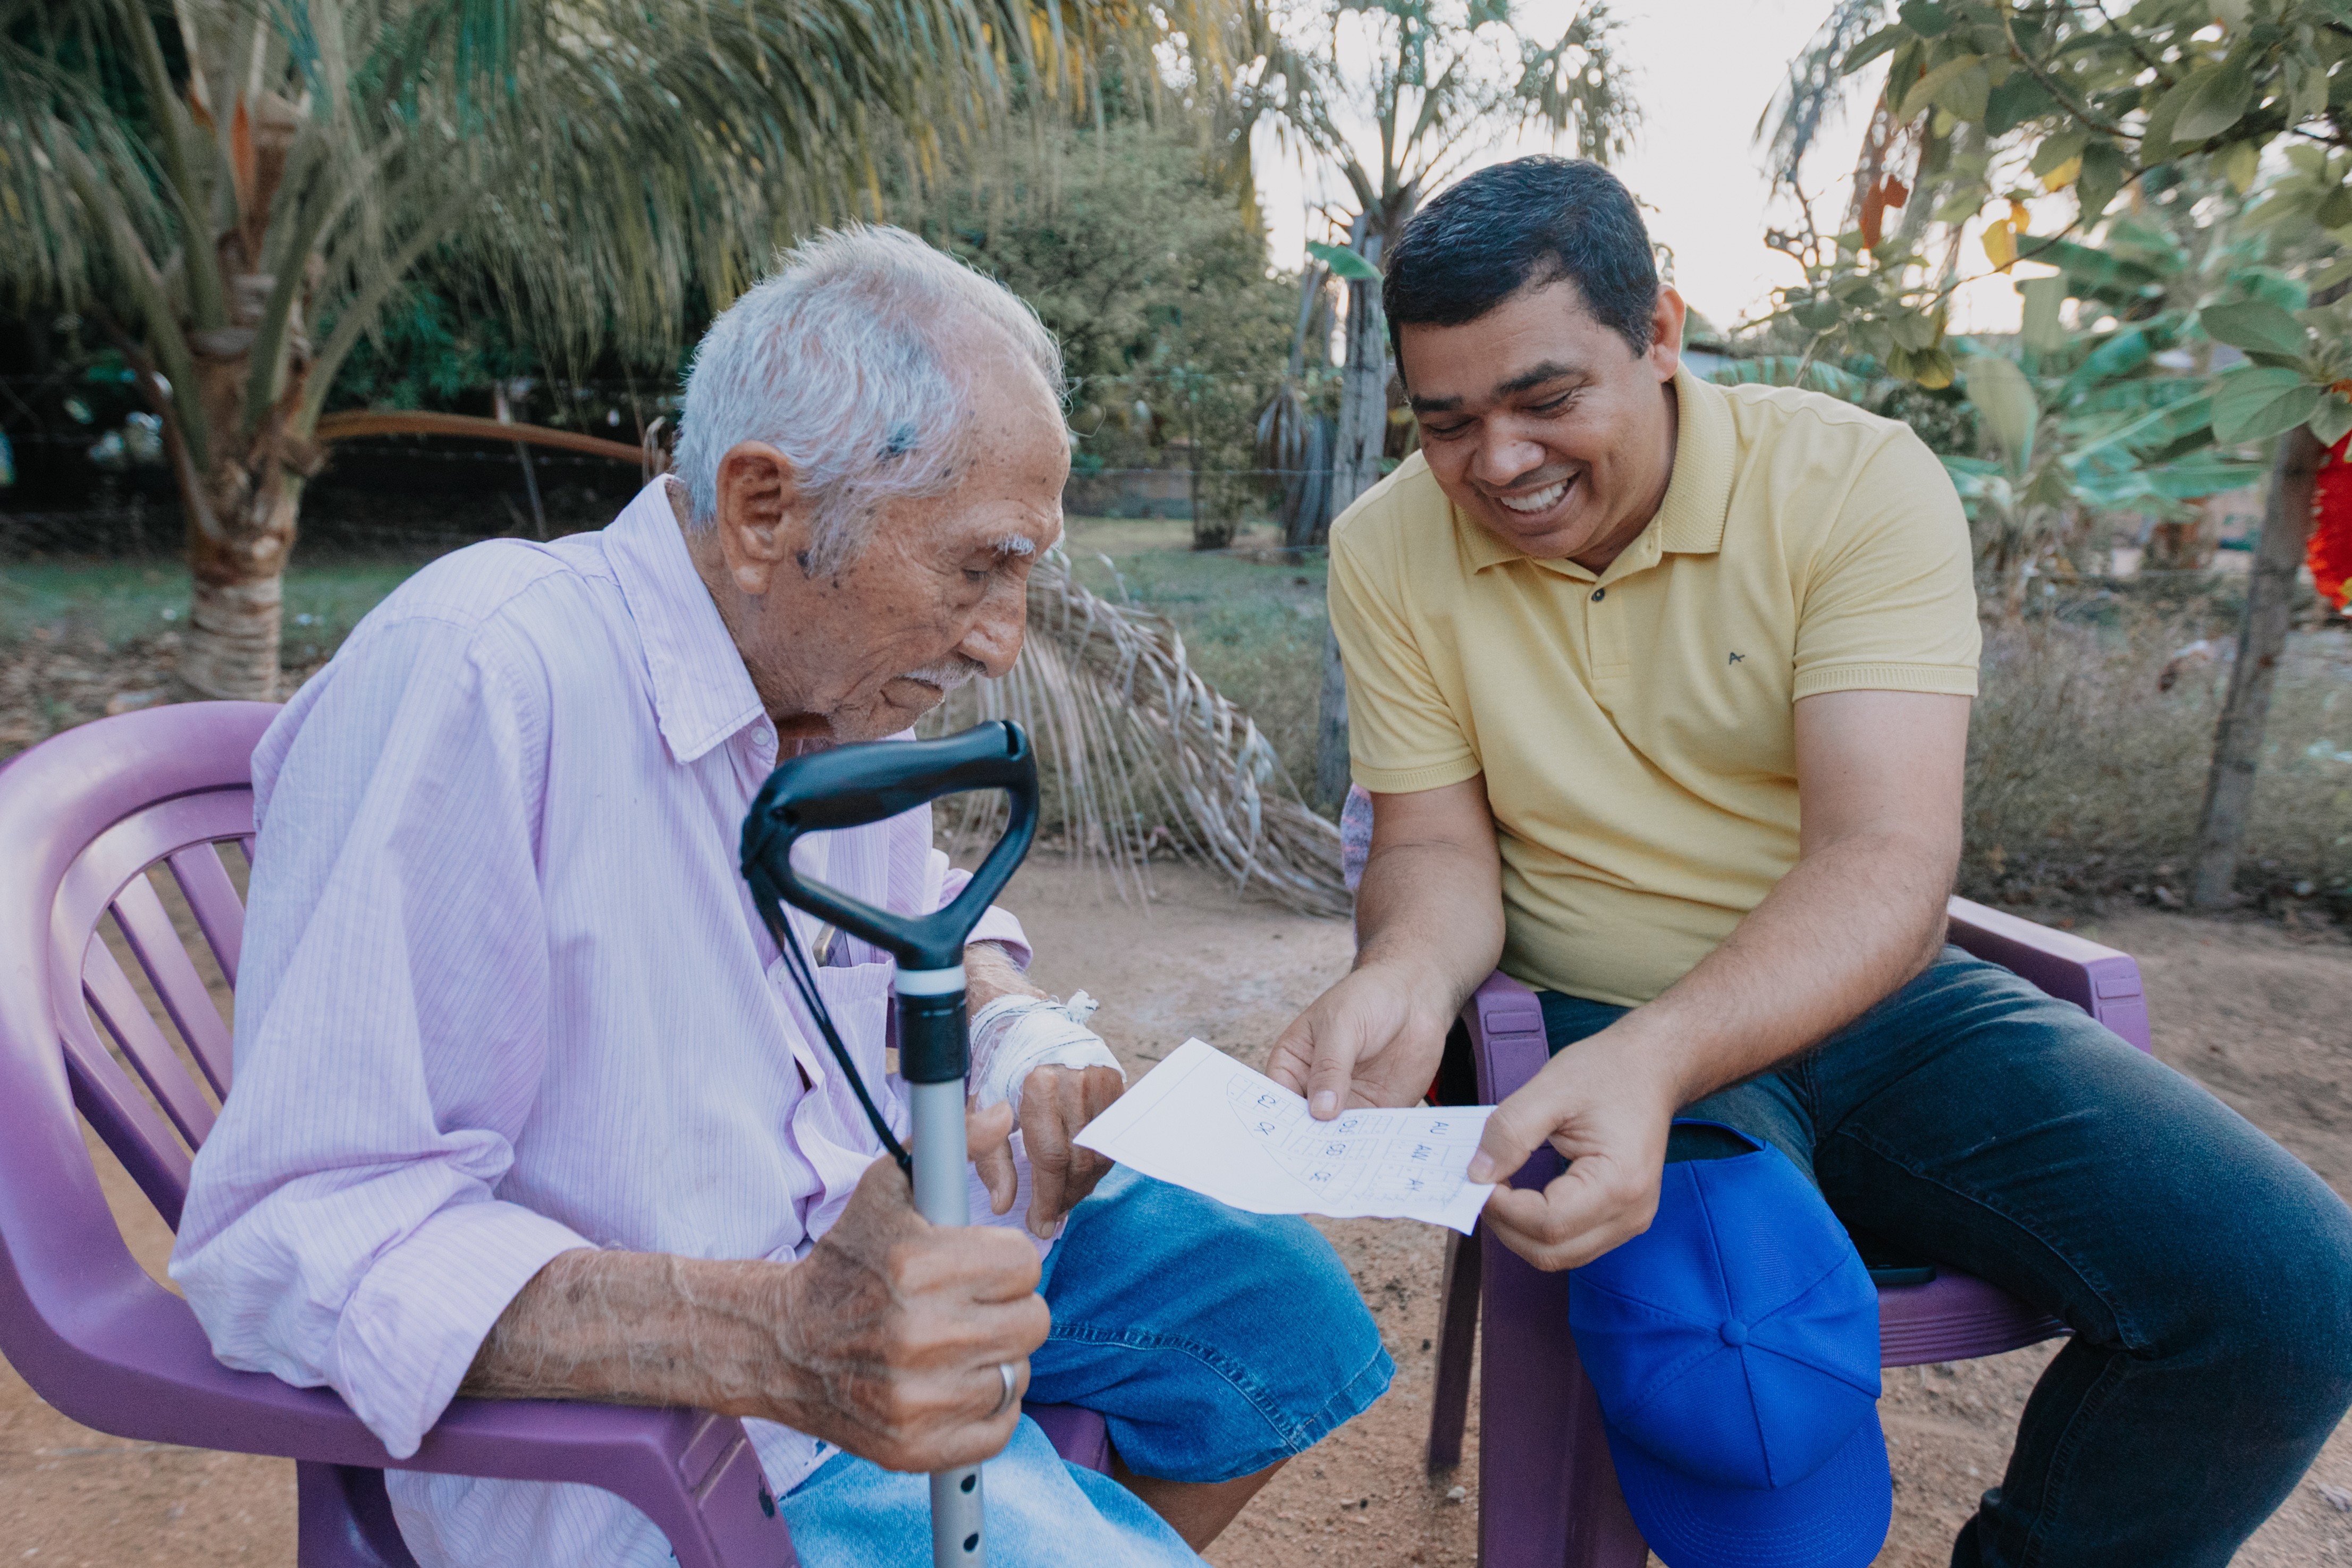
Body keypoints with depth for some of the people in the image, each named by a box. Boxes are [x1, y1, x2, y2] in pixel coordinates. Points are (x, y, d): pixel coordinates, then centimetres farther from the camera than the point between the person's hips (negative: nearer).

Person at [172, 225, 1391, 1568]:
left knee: (1279, 1300, 6)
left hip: (883, 1244, 8)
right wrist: (774, 1342, -37)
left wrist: (1023, 1032, -4)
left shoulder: (846, 663, 1)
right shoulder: (474, 680, -25)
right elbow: (305, 1238, -25)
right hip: (632, 1413, -7)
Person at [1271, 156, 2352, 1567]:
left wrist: (1656, 1055, -38)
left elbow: (1886, 864, -20)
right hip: (1613, 1037, -1)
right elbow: (1439, 844, -2)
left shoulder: (1859, 482, -11)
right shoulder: (1389, 550, -5)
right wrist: (1406, 974, -26)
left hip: (1875, 1003, 2)